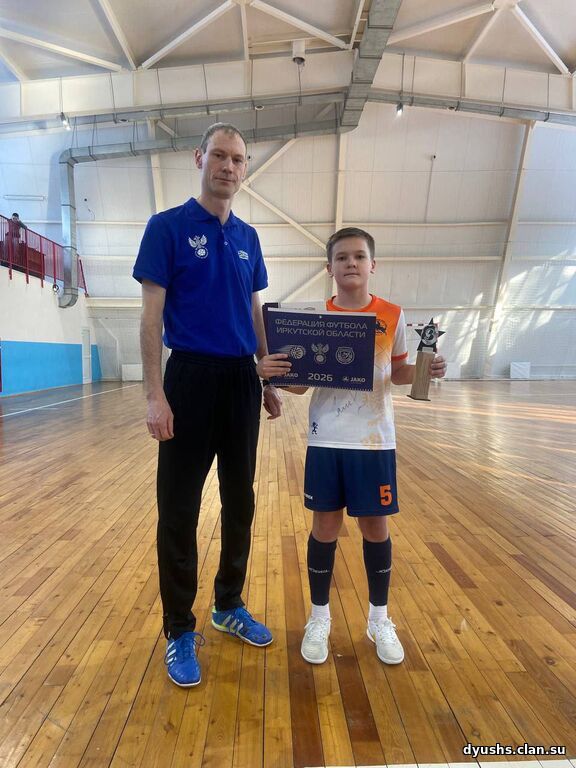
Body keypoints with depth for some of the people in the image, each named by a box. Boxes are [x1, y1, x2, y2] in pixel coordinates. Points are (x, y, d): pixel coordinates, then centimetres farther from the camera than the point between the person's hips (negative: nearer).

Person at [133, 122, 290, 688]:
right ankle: (179, 630, 22)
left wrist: (267, 378, 13)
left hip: (242, 380, 6)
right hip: (191, 377, -5)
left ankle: (229, 606, 33)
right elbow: (151, 315, -7)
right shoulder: (167, 226, -1)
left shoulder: (247, 237, 14)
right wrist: (155, 394, -15)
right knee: (179, 508, 3)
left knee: (240, 501, 13)